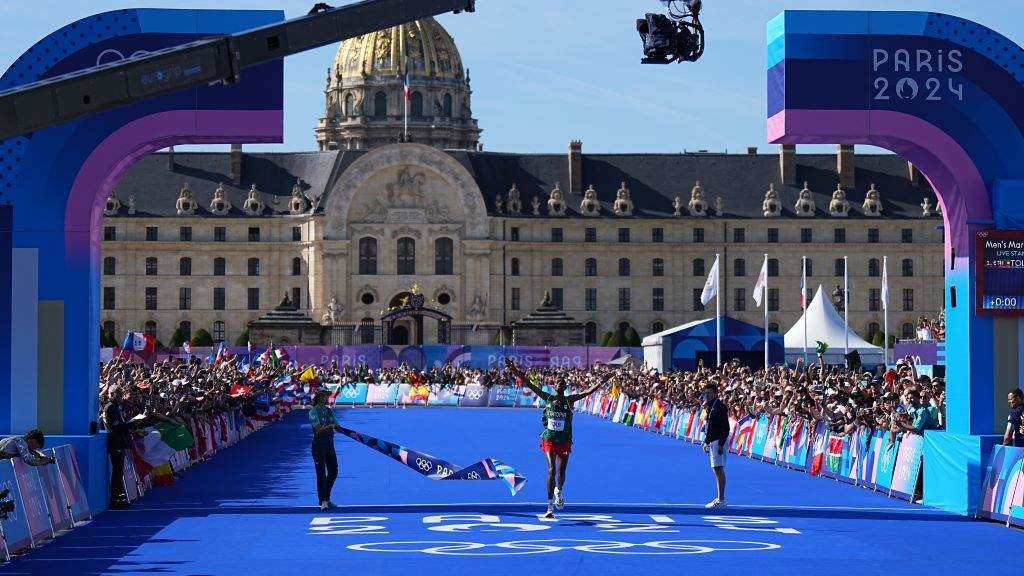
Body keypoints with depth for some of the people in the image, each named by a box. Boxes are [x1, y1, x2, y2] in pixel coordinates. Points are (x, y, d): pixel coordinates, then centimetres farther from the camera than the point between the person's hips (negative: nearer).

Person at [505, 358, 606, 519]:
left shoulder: (569, 400, 2)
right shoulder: (548, 398, 0)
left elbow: (587, 392, -6)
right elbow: (529, 385, -4)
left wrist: (600, 383, -19)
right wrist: (515, 371, -12)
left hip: (565, 441, 1)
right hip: (549, 439, -1)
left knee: (561, 472, 5)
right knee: (552, 470, -14)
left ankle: (558, 493, 41)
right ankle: (550, 506, -13)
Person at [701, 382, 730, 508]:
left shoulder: (720, 406, -13)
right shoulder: (710, 407, 15)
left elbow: (725, 427, -18)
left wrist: (721, 444, -21)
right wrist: (706, 442, 20)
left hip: (719, 441, -10)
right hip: (712, 442, 10)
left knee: (719, 470, -11)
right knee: (717, 470, 12)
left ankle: (721, 500, -11)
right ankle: (719, 498, 16)